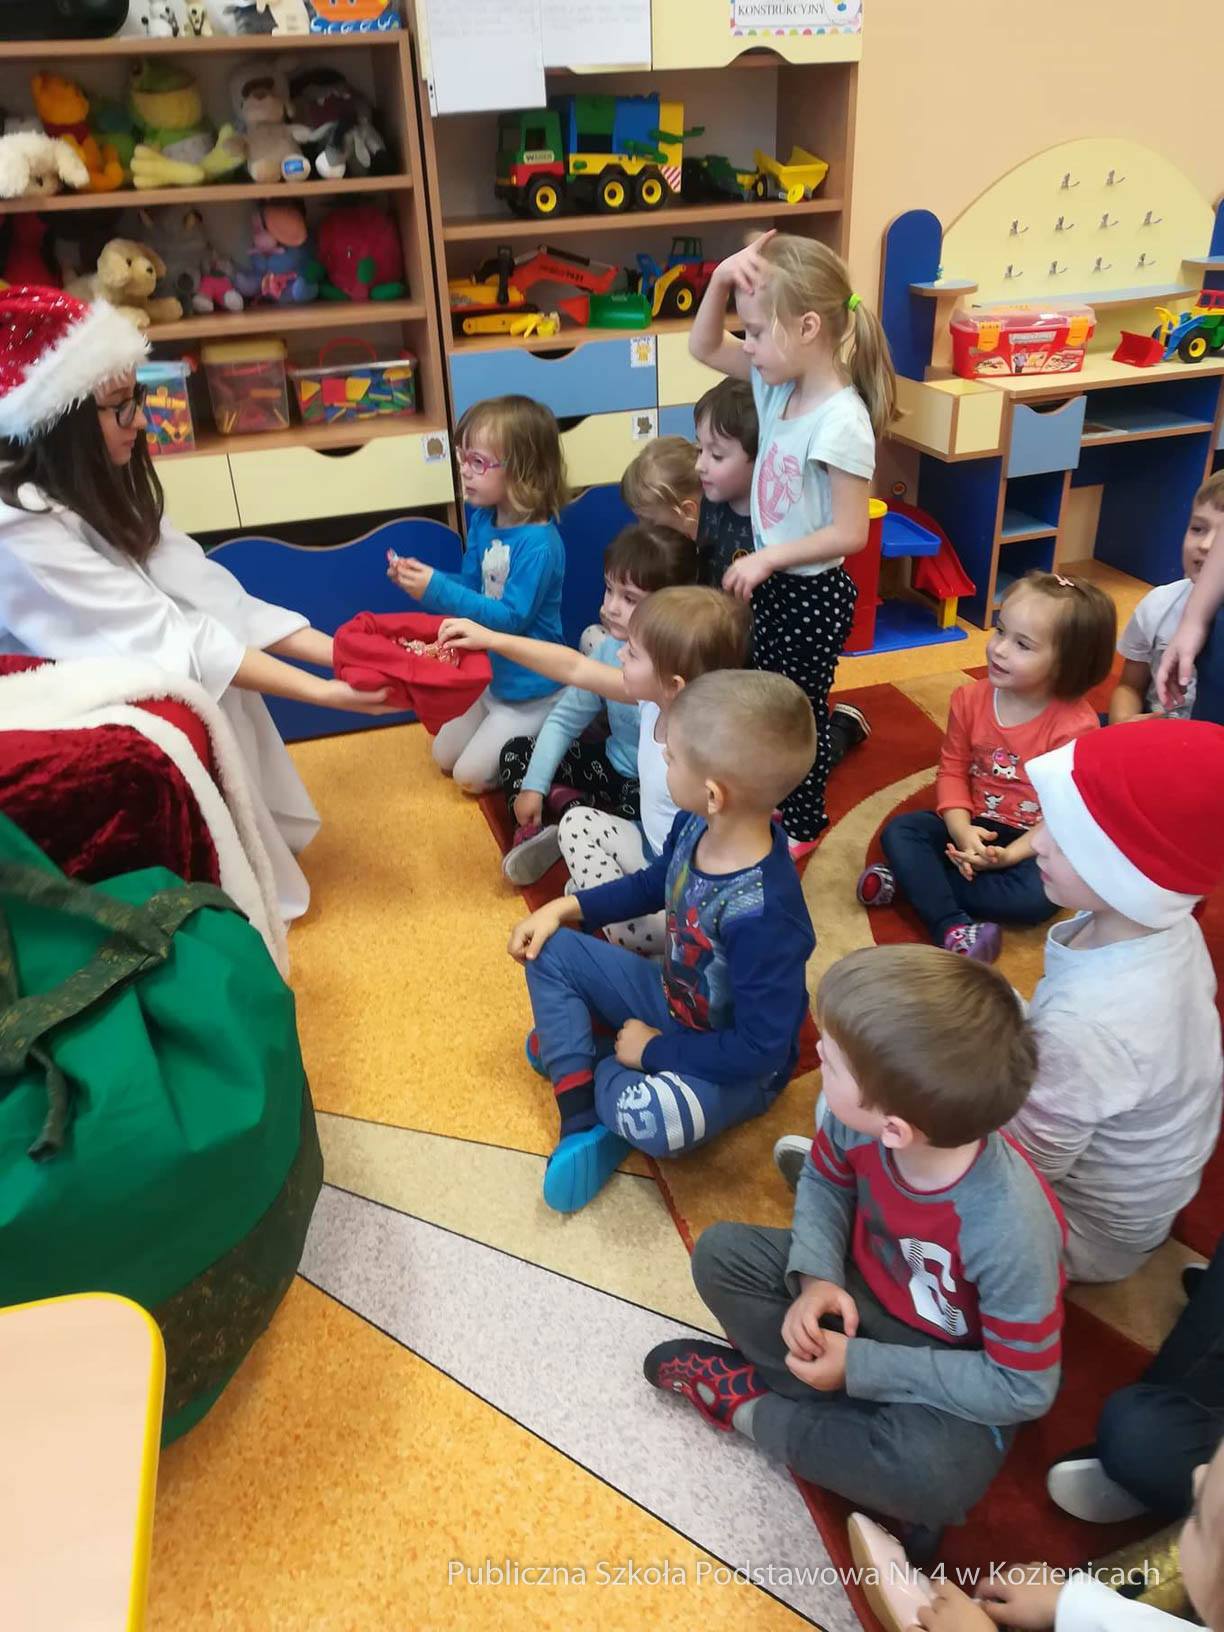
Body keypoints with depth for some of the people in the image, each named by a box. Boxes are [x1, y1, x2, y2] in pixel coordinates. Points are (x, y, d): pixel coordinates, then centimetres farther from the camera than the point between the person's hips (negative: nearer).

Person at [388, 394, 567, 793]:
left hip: (529, 687, -9)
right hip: (490, 673, 9)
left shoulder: (538, 544, -29)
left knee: (471, 776, 1)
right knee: (444, 757, 21)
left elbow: (510, 618, -29)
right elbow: (472, 587, 3)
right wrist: (421, 579, -15)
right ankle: (538, 738, 32)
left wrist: (437, 590, -34)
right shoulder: (482, 520, -4)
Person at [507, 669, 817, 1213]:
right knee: (550, 952, 1)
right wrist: (563, 909, 1)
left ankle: (592, 1063, -2)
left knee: (651, 1119, -38)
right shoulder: (695, 827, -14)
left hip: (734, 1066, -8)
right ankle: (581, 1114, -6)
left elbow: (759, 1048, -31)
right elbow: (653, 885, 9)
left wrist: (655, 1051, -19)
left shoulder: (761, 915, -38)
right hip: (672, 1002, 8)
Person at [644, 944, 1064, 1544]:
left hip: (955, 1369, -4)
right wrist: (817, 1277, -20)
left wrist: (860, 1366, -25)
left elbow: (1023, 1388, -25)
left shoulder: (1009, 1230, -38)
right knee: (722, 1251, -8)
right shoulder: (857, 1117, -27)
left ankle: (750, 1403, -6)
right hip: (864, 1288, 5)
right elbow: (824, 1183, -3)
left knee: (934, 1474, -32)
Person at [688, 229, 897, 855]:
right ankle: (776, 800, 43)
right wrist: (721, 280, -11)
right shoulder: (779, 383, -2)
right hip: (772, 582, 8)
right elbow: (703, 349, 7)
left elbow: (850, 533, -26)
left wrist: (765, 558, -21)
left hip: (812, 593, -8)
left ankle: (803, 824, 30)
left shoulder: (841, 422, -27)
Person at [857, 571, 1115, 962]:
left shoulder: (1075, 726, -20)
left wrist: (1010, 855, -28)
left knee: (1038, 896, -33)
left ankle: (909, 879, -24)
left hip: (1033, 841, -4)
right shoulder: (970, 699, -6)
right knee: (899, 832, -18)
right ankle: (951, 928, -31)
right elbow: (953, 771, -3)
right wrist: (962, 832, -20)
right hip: (974, 826, 4)